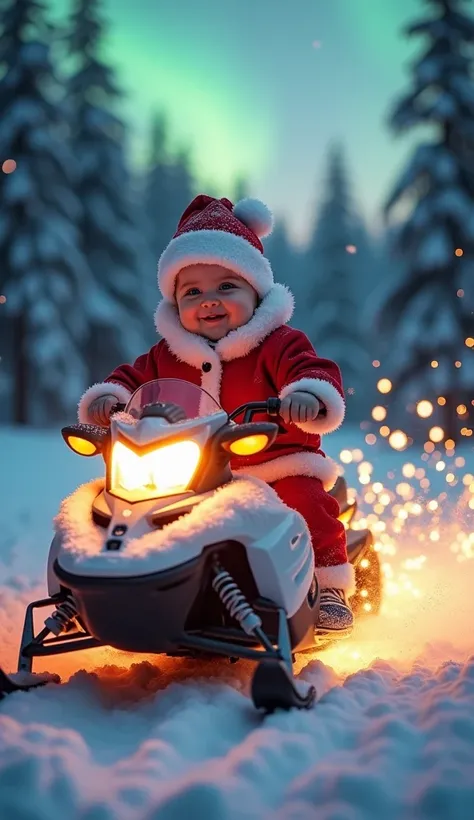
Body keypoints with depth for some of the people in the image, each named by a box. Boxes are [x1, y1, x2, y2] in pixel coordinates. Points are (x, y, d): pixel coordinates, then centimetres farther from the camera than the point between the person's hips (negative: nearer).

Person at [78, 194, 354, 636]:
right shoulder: (167, 355, 8)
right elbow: (134, 377, 16)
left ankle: (330, 587, -8)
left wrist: (309, 394, -40)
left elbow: (312, 369, -17)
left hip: (279, 467, -3)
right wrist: (108, 396, -5)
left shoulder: (278, 344, -5)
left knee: (307, 502, -25)